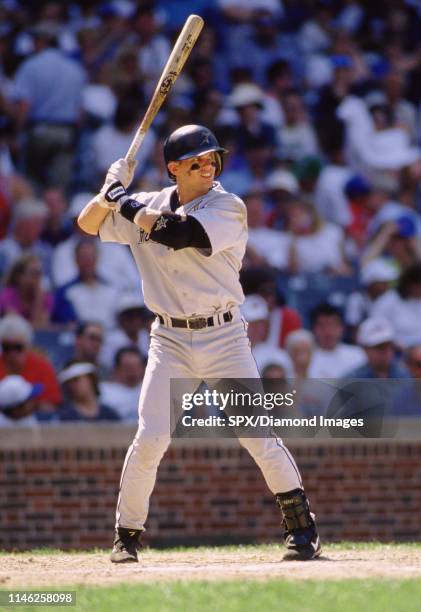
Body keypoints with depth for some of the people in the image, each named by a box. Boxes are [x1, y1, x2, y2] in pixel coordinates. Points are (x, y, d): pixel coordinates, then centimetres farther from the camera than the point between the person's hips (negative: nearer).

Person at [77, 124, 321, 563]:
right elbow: (88, 224, 14)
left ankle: (301, 525, 3)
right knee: (150, 439, -8)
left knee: (257, 434, -9)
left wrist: (123, 198, -11)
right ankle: (126, 535, 6)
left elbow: (169, 231, -22)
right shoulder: (148, 205, 6)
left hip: (224, 337, -2)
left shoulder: (228, 208, -9)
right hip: (170, 341, 2)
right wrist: (110, 193, -5)